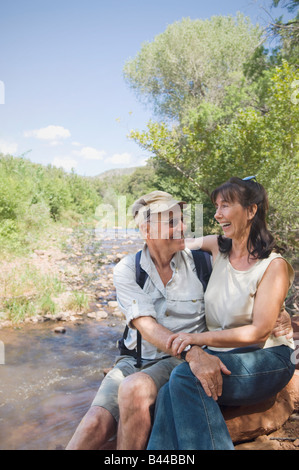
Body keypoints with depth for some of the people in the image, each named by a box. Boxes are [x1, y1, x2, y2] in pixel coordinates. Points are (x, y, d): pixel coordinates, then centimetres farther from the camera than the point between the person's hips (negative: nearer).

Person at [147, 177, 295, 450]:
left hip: (266, 361, -4)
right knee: (168, 396, -28)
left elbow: (260, 332, -16)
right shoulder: (217, 248, 6)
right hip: (219, 355, 4)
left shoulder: (274, 266, -10)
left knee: (184, 377, -31)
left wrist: (200, 338, -24)